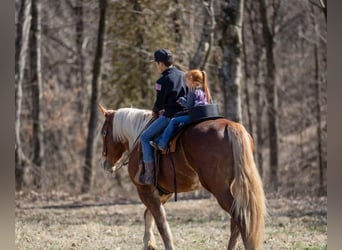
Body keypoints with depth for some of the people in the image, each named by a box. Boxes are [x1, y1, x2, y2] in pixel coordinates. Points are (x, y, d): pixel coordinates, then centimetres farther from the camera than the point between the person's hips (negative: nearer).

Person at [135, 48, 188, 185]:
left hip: (169, 116, -9)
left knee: (145, 137, -1)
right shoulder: (183, 76, 11)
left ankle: (149, 175, -8)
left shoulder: (163, 81, -13)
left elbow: (159, 102, -12)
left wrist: (155, 111, 12)